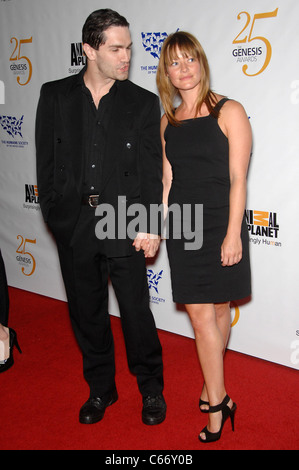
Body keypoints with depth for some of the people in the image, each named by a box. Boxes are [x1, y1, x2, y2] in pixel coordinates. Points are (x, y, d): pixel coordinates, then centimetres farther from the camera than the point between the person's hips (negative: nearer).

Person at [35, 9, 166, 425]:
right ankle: (100, 388, 34)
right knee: (87, 313, 14)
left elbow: (153, 170, -2)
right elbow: (47, 162, 6)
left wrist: (149, 226, -11)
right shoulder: (55, 96, 4)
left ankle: (151, 388, 29)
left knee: (136, 312, 6)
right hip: (73, 225, 2)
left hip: (125, 225, -1)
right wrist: (54, 214, 0)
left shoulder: (143, 102, 1)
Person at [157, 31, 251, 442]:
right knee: (200, 313, 4)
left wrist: (233, 234, -13)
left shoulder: (229, 112, -5)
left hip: (220, 224, -3)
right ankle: (217, 398, 19)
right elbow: (166, 179, 10)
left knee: (218, 310, 6)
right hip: (183, 226, 4)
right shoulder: (166, 122, 9)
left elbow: (238, 179, -8)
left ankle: (213, 393, 22)